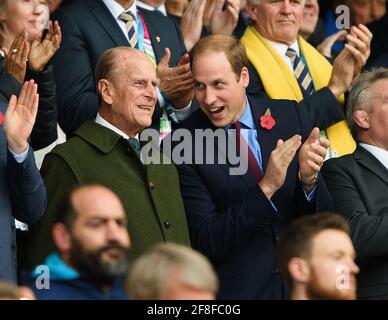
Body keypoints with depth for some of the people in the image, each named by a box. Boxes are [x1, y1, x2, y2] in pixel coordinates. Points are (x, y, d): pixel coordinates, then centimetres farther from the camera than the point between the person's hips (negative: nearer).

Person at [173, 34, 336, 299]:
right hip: (234, 290, -3)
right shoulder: (183, 146, -12)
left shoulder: (292, 116, -3)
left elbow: (323, 216, 1)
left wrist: (308, 179, -20)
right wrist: (267, 187, -24)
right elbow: (206, 243, -16)